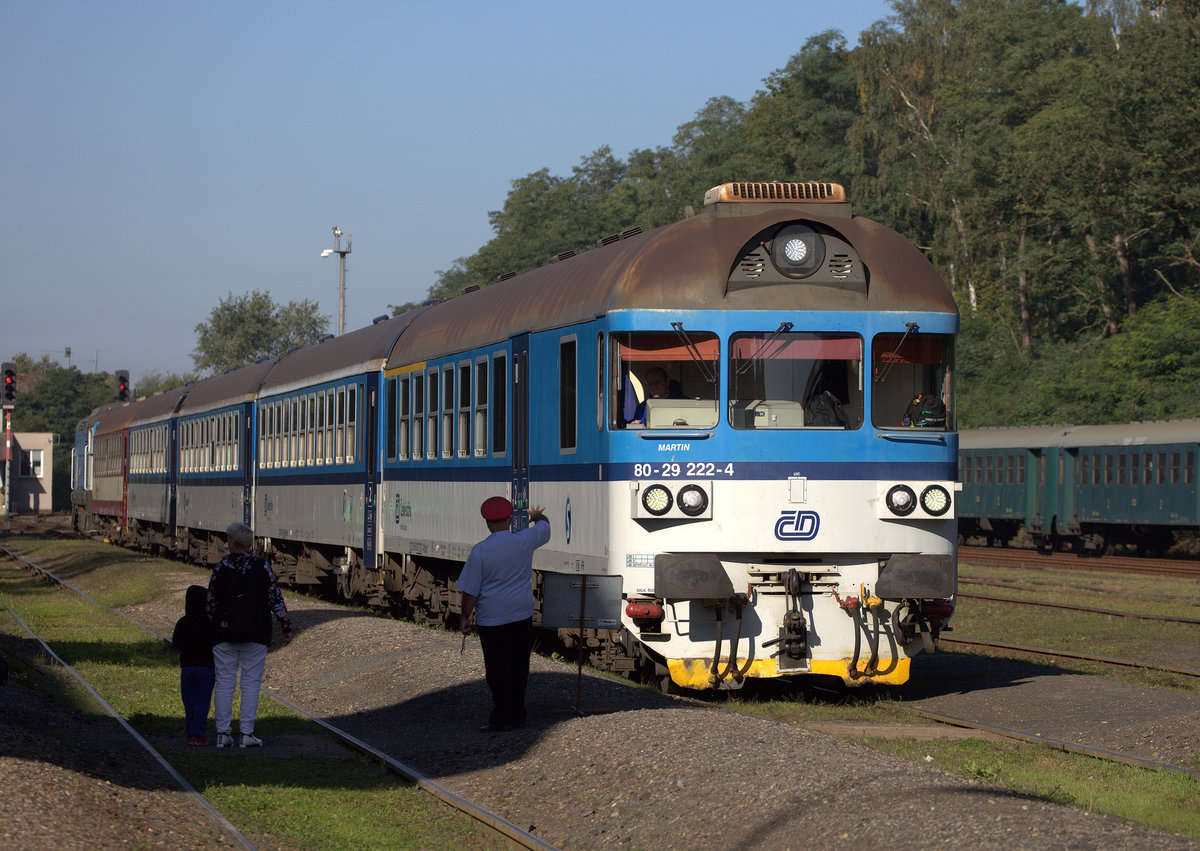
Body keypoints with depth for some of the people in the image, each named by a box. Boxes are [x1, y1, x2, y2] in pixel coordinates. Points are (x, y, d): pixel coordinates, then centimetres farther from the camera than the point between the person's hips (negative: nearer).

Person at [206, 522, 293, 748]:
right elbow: (276, 599, -3)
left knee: (224, 683, 5)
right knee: (251, 683, 2)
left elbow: (211, 603, 4)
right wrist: (286, 627, 2)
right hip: (255, 635, 0)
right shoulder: (262, 567, -2)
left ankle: (223, 732, 1)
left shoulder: (220, 568, -1)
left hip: (225, 634, 0)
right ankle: (246, 733, -2)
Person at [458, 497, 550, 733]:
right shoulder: (524, 541, -5)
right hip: (522, 615, 4)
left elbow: (470, 591, -9)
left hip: (492, 619, -4)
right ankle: (517, 715, 20)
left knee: (497, 669, 2)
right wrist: (536, 516, 42)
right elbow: (544, 526, 19)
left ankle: (501, 718, 3)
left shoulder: (480, 551, -14)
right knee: (519, 667, 13)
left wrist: (466, 617, 4)